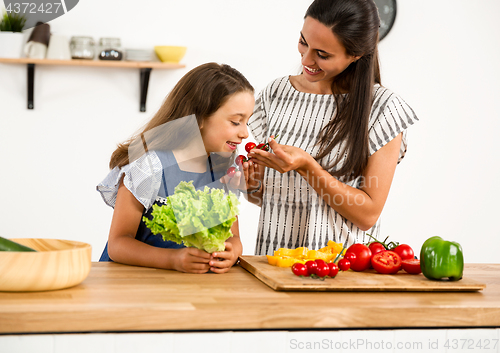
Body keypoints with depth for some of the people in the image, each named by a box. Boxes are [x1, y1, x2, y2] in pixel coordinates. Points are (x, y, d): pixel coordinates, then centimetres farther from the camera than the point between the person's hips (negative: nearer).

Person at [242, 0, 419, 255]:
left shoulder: (382, 108, -6)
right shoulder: (275, 94, 6)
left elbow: (368, 215, -8)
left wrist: (306, 166, -17)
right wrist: (252, 183, -7)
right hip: (272, 260, 2)